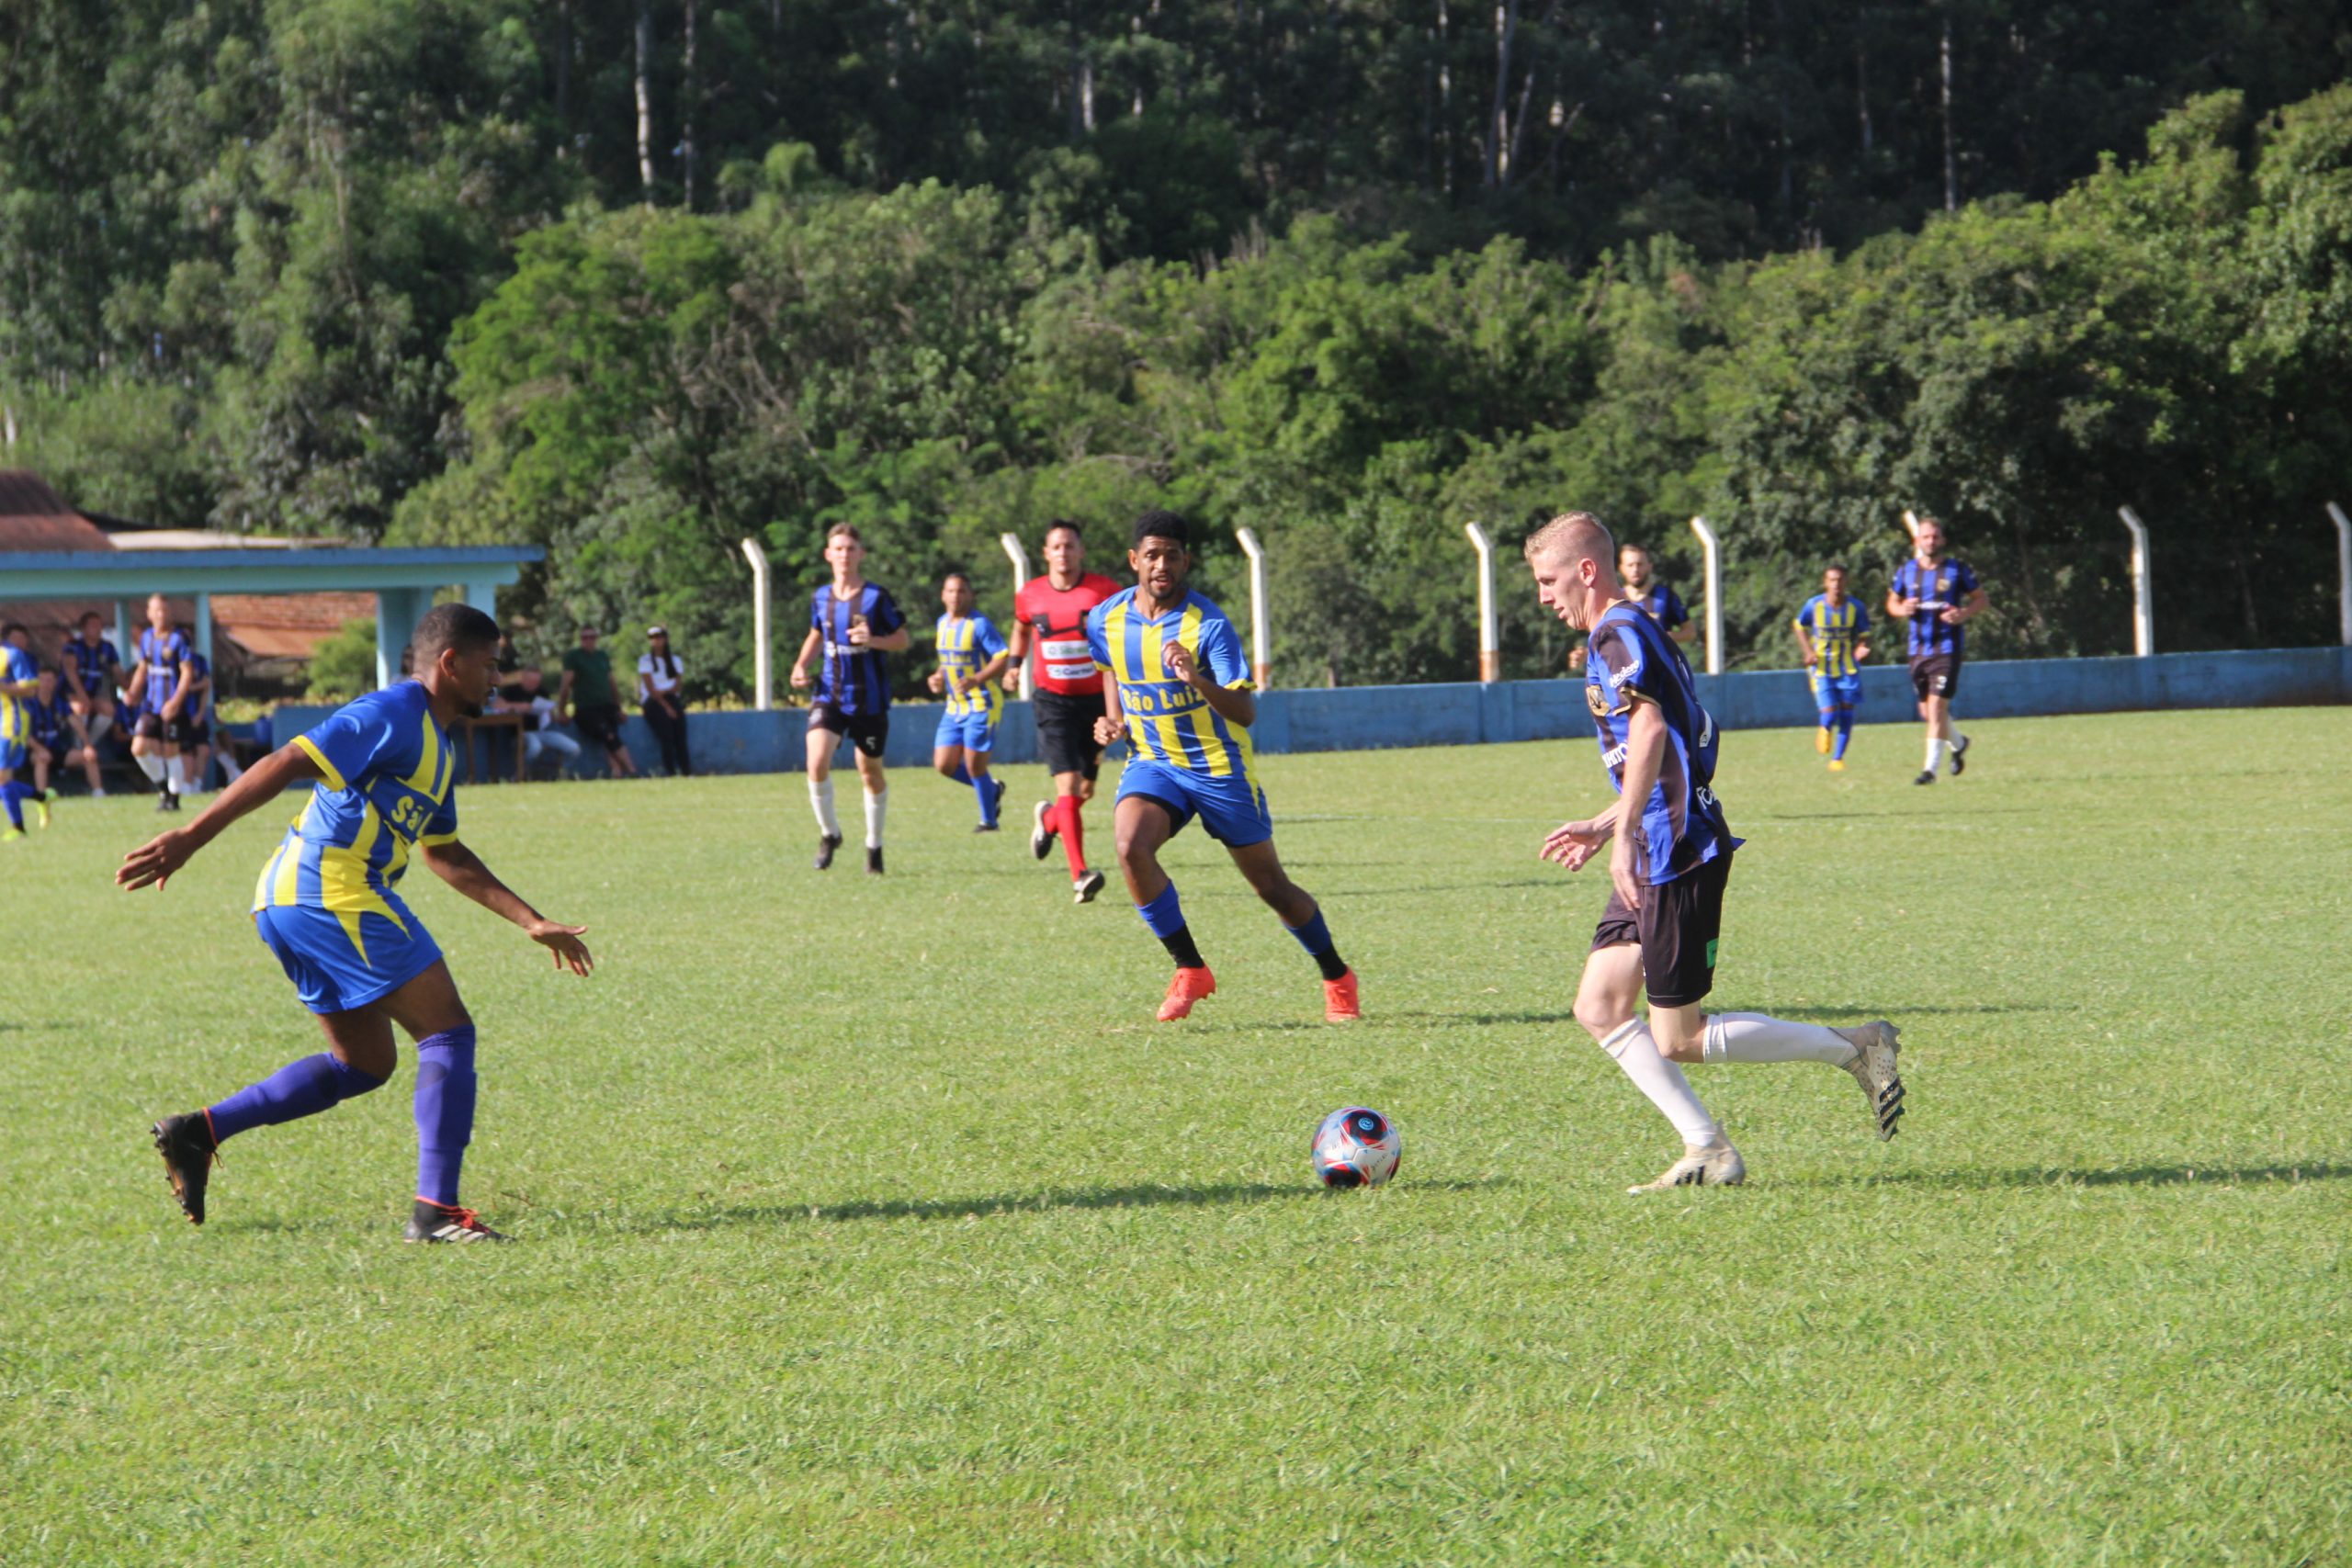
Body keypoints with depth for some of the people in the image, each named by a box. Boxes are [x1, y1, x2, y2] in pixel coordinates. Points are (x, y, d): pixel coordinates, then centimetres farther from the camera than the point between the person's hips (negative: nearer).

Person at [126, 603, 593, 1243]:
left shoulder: (434, 742, 22)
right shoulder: (392, 716, -11)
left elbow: (445, 854, 32)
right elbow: (282, 765, -19)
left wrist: (533, 922, 30)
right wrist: (187, 840, -25)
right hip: (333, 894, -11)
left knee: (364, 1063, 18)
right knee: (449, 1033, -7)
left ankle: (198, 1131, 12)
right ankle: (435, 1210, -11)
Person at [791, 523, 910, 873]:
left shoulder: (877, 597, -7)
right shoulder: (820, 598, 5)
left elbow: (902, 640, -2)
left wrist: (872, 640, -21)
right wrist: (801, 665, 5)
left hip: (869, 698, -2)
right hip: (830, 695, 2)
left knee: (871, 771, 9)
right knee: (817, 762, -18)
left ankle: (874, 845, 28)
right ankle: (828, 833, 4)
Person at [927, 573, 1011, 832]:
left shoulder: (979, 624, -13)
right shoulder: (943, 623, 10)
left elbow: (1002, 659, -17)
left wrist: (975, 680, -29)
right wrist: (939, 677, 6)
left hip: (981, 704, -7)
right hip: (955, 706, 7)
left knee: (974, 765, -5)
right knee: (944, 764, 1)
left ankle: (988, 820, 13)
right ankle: (993, 788, 25)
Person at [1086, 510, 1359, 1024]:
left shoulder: (1209, 625, -19)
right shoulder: (1105, 621, -4)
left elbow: (1246, 712, -25)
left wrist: (1198, 680, -42)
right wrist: (1113, 721, 4)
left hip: (1219, 768, -3)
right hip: (1152, 762, 3)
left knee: (1270, 884, 5)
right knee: (1130, 847, -27)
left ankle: (1337, 979, 28)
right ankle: (1190, 970, -13)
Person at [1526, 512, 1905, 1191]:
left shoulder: (1618, 637, -13)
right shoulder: (1641, 633, 19)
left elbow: (1650, 730, -30)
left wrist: (1623, 835, -31)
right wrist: (1604, 826, 29)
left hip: (1678, 855, -10)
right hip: (1657, 854, 10)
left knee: (1680, 1041, -4)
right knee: (1599, 1009, 8)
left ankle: (1856, 1048, 3)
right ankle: (1707, 1151, 7)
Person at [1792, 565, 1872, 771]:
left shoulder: (1855, 607, -6)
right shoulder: (1814, 605, -8)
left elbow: (1863, 635, 2)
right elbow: (1800, 627, 8)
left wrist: (1861, 649, -21)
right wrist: (1808, 651, -6)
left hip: (1848, 668, 1)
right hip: (1822, 669, -1)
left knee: (1846, 715, 0)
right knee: (1829, 714, -12)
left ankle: (1838, 758, 15)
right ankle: (1825, 731, 25)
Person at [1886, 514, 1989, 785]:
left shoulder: (1957, 570, -3)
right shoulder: (1906, 571, 6)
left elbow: (1982, 599, 5)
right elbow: (1892, 602, 17)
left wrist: (1964, 614, -15)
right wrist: (1902, 610, -7)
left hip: (1947, 648, -5)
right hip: (1918, 649, 5)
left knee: (1937, 706, -14)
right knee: (1927, 711, 12)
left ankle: (1931, 768, -11)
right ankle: (1958, 744, 41)